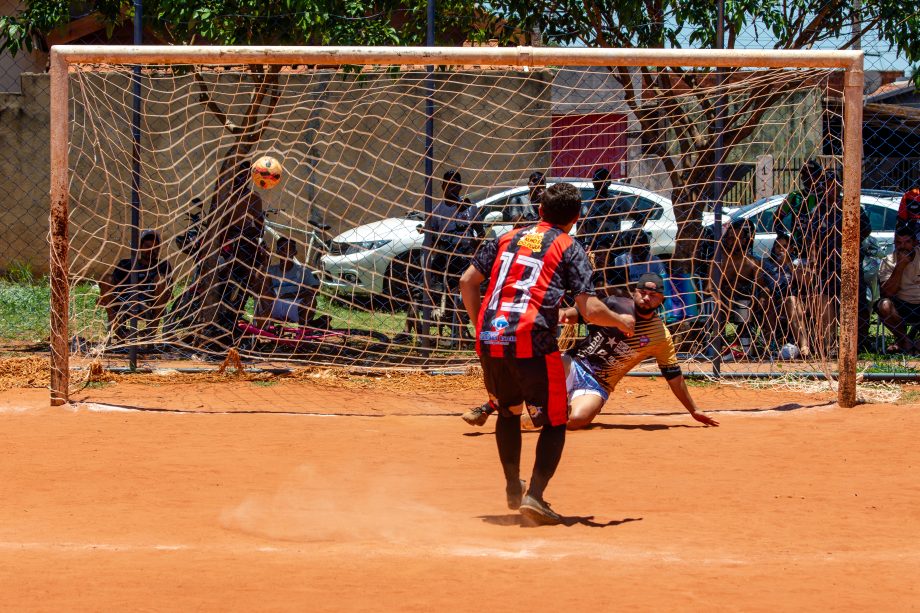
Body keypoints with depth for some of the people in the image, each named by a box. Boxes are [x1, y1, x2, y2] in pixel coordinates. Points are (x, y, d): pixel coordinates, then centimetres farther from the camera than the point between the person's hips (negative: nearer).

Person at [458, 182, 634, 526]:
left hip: (489, 340, 5)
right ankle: (535, 495, -9)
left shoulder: (507, 239, 19)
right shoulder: (569, 249, 5)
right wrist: (621, 322, 15)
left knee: (508, 411, 28)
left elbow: (467, 282, 16)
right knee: (554, 423, 7)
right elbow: (590, 310, -4)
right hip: (532, 343, -5)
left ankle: (513, 489, 31)